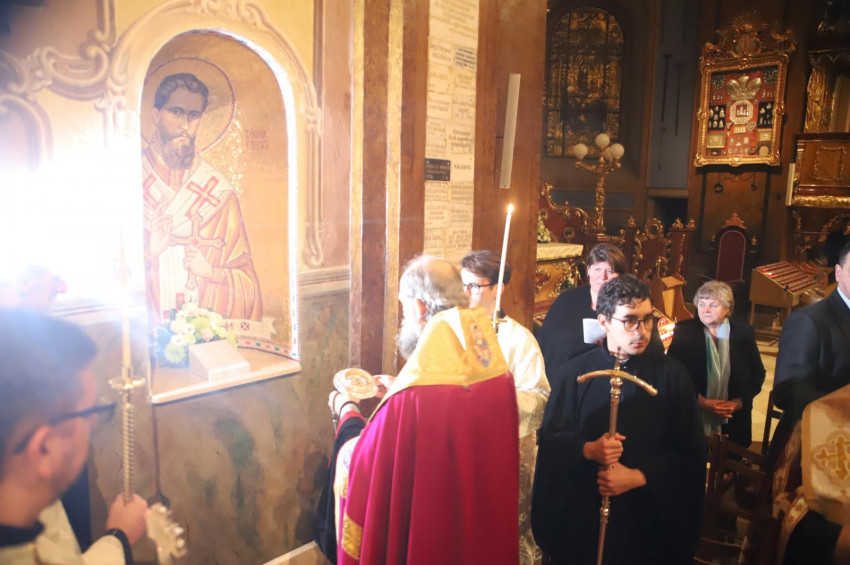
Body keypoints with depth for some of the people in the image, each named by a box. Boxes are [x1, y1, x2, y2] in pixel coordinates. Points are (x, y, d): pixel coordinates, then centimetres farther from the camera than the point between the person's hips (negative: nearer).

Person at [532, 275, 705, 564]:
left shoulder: (672, 374, -6)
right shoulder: (576, 372, -6)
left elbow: (691, 454, -6)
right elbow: (548, 437, -2)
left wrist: (637, 477, -17)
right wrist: (587, 449, -20)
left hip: (651, 515, 0)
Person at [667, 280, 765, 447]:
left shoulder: (744, 332, 1)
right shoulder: (684, 330, -5)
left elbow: (757, 374, 5)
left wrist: (738, 402, -9)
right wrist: (700, 401, -17)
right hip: (691, 417, -1)